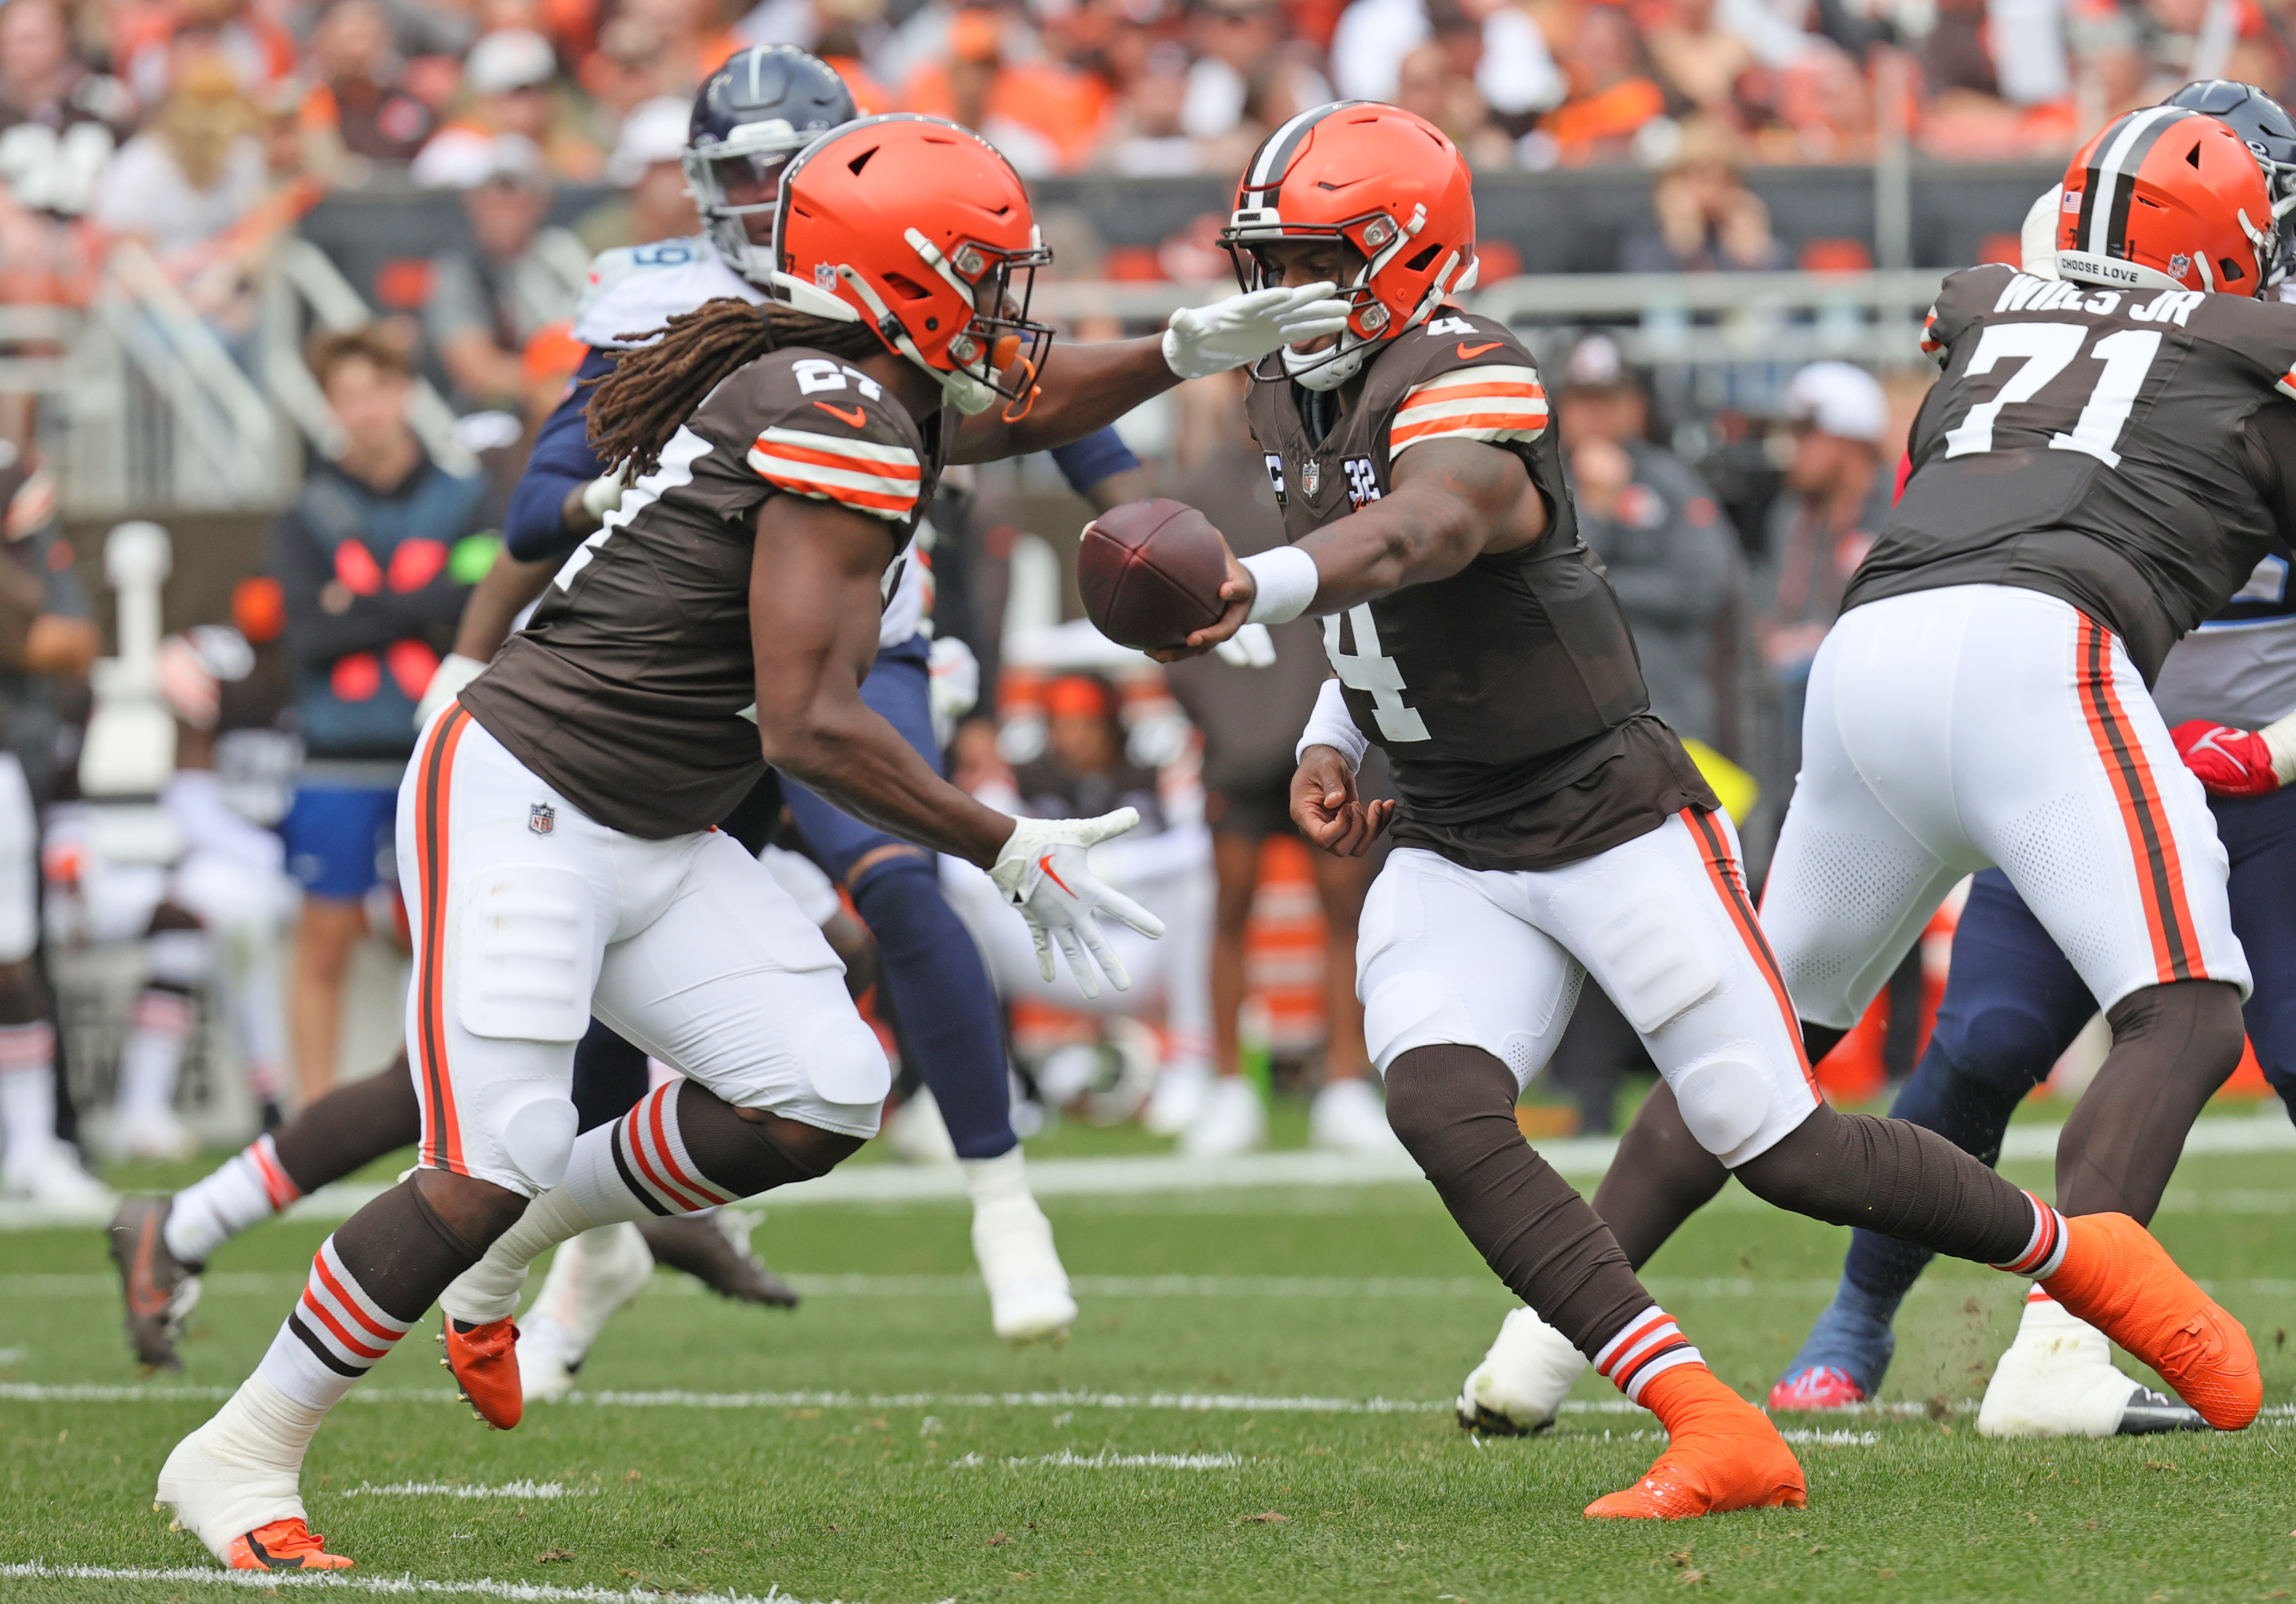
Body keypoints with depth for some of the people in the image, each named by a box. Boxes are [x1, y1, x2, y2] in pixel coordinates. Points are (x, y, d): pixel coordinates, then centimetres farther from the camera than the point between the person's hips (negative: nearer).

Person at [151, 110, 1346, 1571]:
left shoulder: (862, 393, 10)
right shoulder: (844, 430, -19)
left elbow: (1016, 413, 34)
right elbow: (811, 730, -22)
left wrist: (1191, 351, 20)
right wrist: (1014, 854, -15)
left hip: (658, 844, 10)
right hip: (523, 805, -10)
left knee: (824, 1096, -2)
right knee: (493, 1166, -15)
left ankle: (509, 1245, 17)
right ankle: (239, 1457, -2)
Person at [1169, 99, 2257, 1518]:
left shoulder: (1468, 387, -22)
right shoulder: (1298, 404, 6)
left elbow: (1422, 532, -46)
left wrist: (1269, 587, -65)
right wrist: (1336, 731, 7)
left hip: (1612, 818, -7)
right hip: (1451, 855, 7)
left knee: (1777, 1146, -5)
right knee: (1439, 1109, -20)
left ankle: (2088, 1258, 23)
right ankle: (1718, 1437, -24)